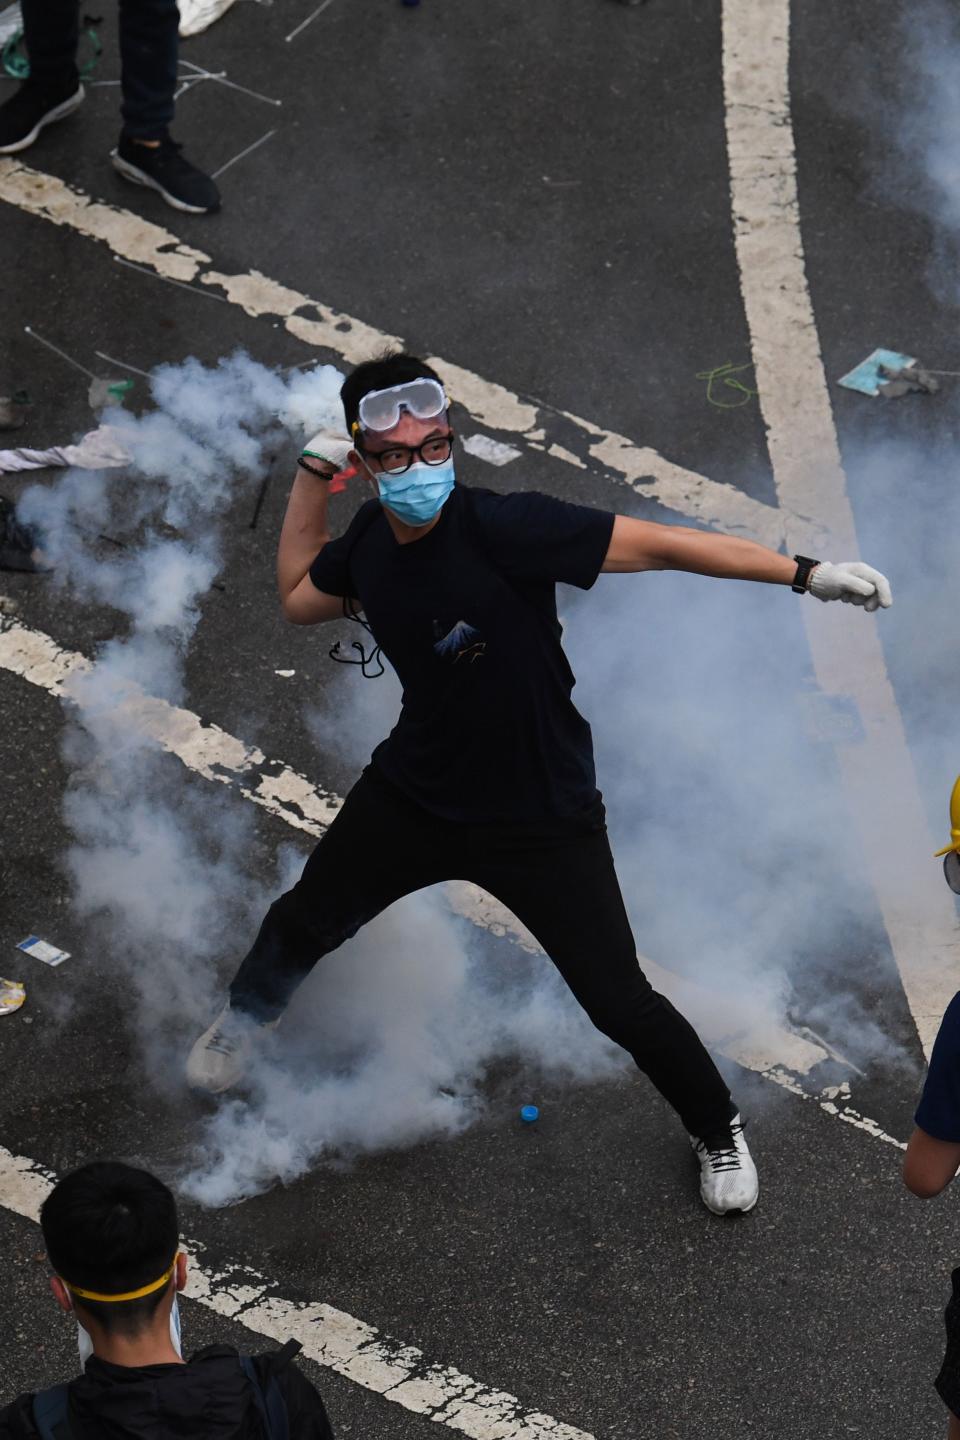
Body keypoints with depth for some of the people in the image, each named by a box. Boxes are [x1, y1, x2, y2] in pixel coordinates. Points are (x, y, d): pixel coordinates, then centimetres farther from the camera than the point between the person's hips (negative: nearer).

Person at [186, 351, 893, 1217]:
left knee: (619, 1004, -2)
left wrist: (806, 573, -36)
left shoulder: (501, 529, -30)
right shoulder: (369, 540, -9)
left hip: (542, 815, -5)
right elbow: (299, 598, 13)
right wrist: (311, 477, 3)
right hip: (415, 794, 5)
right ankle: (246, 1017, 55)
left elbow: (656, 544, -32)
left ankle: (717, 1128, 26)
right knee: (307, 921, 21)